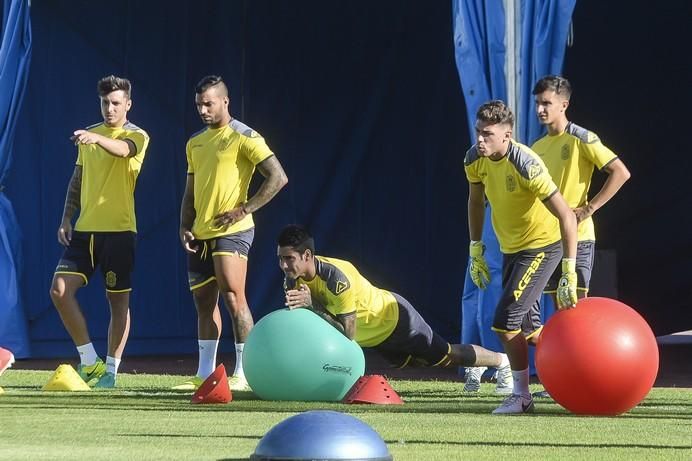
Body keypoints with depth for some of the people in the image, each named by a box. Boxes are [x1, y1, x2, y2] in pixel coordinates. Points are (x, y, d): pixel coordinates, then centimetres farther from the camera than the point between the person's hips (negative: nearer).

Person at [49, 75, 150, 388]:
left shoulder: (137, 136, -5)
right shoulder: (89, 134, 13)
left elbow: (124, 149, -30)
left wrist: (96, 139, -49)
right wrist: (66, 218, 9)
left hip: (119, 230, -5)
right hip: (85, 230, 5)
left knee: (118, 301, 1)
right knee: (60, 290, -7)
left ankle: (111, 368, 10)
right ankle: (88, 359, 3)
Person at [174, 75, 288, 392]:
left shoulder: (244, 137, -6)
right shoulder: (195, 143, 17)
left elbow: (278, 178, -12)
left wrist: (245, 209, -15)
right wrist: (185, 226, 9)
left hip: (231, 231, -8)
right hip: (200, 234, 8)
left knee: (233, 296, -15)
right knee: (203, 302, 10)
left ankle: (244, 373, -14)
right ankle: (205, 373, 16)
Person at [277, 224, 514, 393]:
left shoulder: (335, 277, -40)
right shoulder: (293, 278, -18)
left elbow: (349, 334, -39)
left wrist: (311, 305, -46)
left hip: (395, 317, -8)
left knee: (446, 356, 8)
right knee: (415, 360, 28)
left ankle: (501, 361, 35)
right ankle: (474, 368, 54)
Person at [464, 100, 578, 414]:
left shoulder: (526, 166, -31)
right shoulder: (475, 160, -10)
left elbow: (567, 216, -31)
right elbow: (476, 202, 11)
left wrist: (569, 274, -34)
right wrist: (475, 251, 11)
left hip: (542, 247, -8)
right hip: (511, 248, 8)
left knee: (505, 322, -14)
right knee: (528, 327, 16)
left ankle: (521, 396, 0)